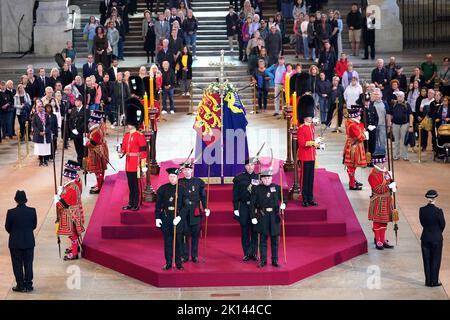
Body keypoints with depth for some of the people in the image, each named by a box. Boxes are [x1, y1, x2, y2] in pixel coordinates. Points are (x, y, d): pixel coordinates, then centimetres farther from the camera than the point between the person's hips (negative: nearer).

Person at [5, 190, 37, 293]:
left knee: (17, 265, 9)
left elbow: (7, 227, -5)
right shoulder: (32, 211, -10)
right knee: (28, 264, 12)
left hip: (15, 243, -2)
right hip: (29, 242, 2)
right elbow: (34, 225, 1)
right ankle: (28, 285, 17)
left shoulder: (11, 212, -16)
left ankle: (20, 286, 12)